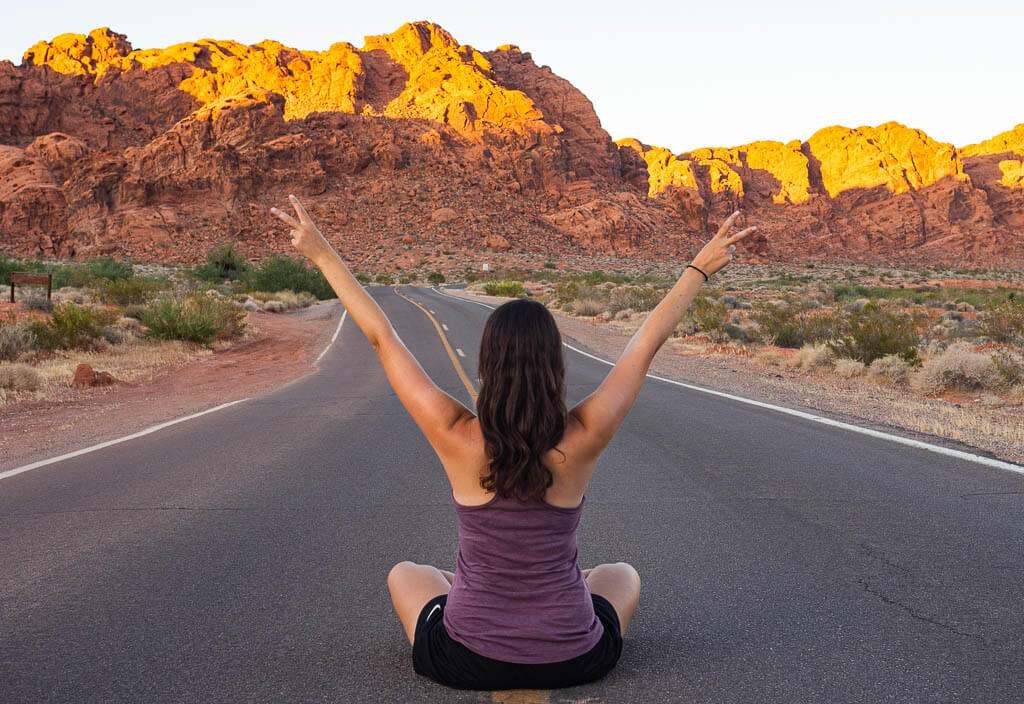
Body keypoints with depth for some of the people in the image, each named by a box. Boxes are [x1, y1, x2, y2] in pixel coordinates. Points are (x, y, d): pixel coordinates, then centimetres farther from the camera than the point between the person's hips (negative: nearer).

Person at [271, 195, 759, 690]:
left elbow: (382, 337, -10)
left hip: (467, 663, -1)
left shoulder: (457, 438, -19)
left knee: (406, 575, 32)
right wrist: (701, 268, 8)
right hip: (573, 661, 1)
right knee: (621, 575, 33)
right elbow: (647, 342, -5)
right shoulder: (583, 439, -17)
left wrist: (322, 255, 0)